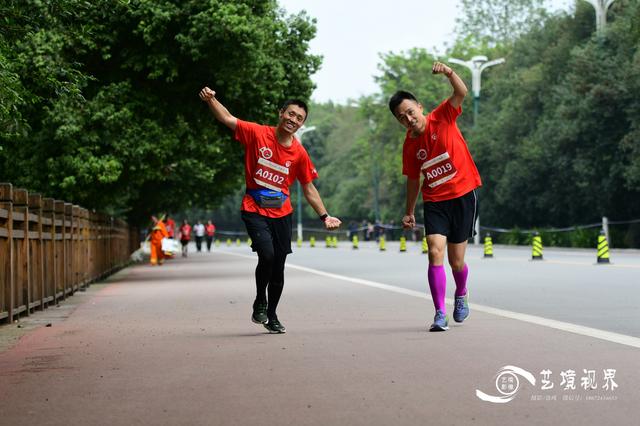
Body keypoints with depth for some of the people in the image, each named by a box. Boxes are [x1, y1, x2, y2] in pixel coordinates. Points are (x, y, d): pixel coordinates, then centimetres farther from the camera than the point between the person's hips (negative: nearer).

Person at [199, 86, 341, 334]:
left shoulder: (299, 153, 1)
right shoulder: (257, 134, -6)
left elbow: (308, 188, 8)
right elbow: (227, 119, -8)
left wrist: (324, 216, 4)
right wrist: (210, 100, -26)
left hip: (282, 214, 4)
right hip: (254, 211, -3)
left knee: (278, 267, 8)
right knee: (267, 255, -23)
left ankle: (271, 315, 26)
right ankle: (260, 301, 2)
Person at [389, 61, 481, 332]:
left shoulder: (443, 118, -7)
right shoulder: (410, 145, 2)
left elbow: (461, 93, -23)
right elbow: (413, 179, 15)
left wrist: (449, 73, -42)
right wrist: (409, 212, 18)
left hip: (463, 197, -2)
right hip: (434, 202, 2)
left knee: (456, 261, 4)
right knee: (435, 253, -17)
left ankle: (461, 295, 37)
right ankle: (440, 314, -12)